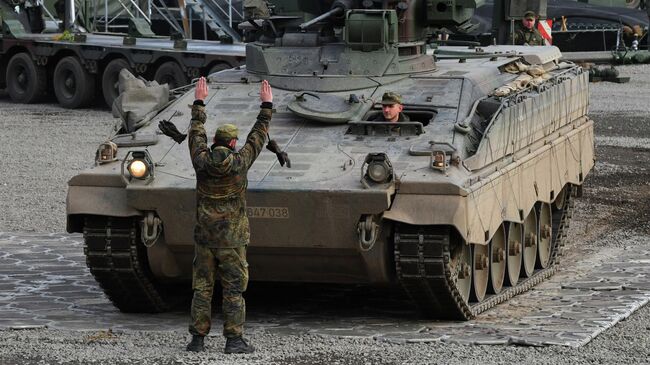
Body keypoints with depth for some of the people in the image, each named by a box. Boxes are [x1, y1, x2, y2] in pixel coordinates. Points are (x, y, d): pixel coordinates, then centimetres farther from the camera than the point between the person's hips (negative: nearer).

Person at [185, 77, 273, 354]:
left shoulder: (201, 161, -4)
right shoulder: (239, 163, -10)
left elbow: (196, 132, 13)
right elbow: (258, 136, 2)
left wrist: (199, 103, 24)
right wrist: (267, 106, 12)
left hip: (204, 238, 3)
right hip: (232, 239, -3)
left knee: (202, 289, 7)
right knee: (233, 291, 1)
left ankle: (197, 339, 6)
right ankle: (234, 340, -1)